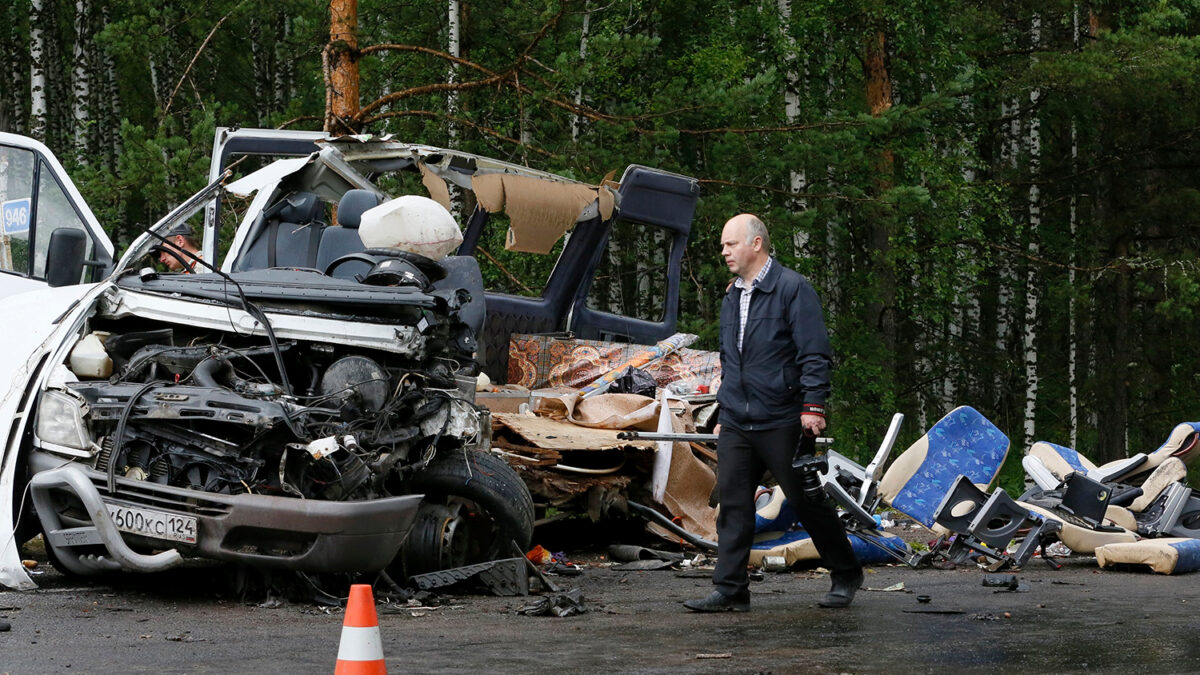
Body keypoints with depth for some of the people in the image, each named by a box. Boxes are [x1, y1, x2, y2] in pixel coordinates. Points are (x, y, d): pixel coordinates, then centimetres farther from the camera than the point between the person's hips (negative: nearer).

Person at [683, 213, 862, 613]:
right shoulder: (731, 298, 16)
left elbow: (814, 354, -11)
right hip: (736, 425, 7)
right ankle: (730, 591, 2)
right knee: (732, 505, 0)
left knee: (808, 503, 2)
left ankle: (846, 576, 18)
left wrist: (813, 405, -18)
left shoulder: (793, 289, -7)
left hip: (782, 422, -7)